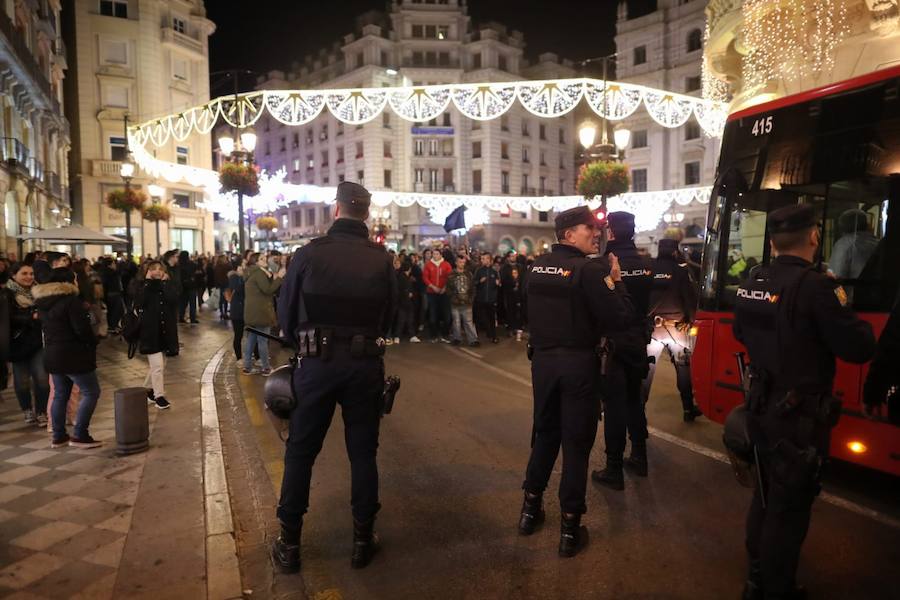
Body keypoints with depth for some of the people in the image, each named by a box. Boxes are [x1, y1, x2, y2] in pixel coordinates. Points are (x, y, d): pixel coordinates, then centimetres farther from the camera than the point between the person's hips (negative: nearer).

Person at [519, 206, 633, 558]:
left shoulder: (538, 266, 4)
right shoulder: (590, 269, -16)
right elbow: (619, 317, -18)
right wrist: (615, 281, -3)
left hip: (543, 358, 6)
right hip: (578, 361, -6)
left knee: (545, 431, 20)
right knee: (576, 440, 5)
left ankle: (531, 507, 30)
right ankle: (570, 525, 13)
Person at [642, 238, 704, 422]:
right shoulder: (681, 269, -6)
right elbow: (691, 296, -4)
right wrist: (691, 318, 10)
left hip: (652, 326, 2)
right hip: (677, 326, -2)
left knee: (646, 369, 5)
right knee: (684, 368, 10)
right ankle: (689, 410, 17)